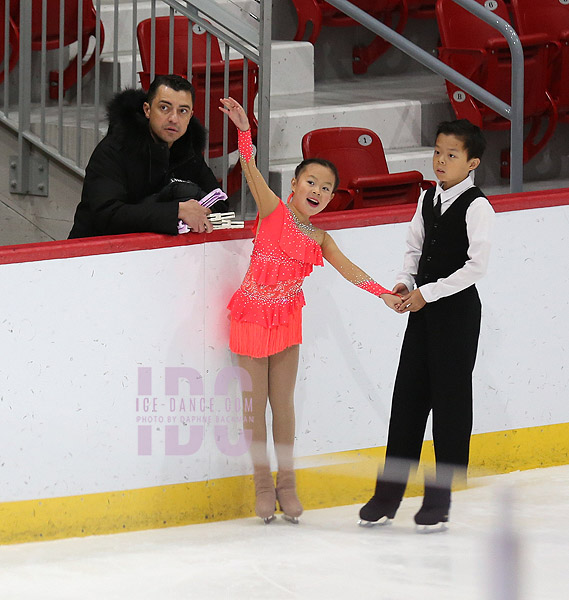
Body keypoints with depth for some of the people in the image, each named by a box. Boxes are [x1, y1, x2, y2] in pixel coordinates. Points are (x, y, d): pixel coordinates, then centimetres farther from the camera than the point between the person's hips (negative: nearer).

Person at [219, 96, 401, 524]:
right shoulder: (274, 211, -8)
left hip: (287, 320, 4)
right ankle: (263, 485, 13)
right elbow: (252, 170, -20)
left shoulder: (319, 240, 4)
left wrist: (384, 293, -8)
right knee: (256, 403, 4)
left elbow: (349, 269, 4)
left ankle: (287, 484, 18)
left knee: (283, 403, 8)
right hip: (252, 314, -3)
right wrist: (244, 129, -35)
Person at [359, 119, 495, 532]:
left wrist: (429, 293, -17)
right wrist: (406, 282, -1)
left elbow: (477, 266, -17)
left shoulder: (476, 207, -13)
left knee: (450, 403, 1)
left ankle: (440, 498, 8)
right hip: (423, 310, 7)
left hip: (458, 309, -7)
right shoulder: (429, 199, 9)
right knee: (408, 397, 8)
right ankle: (387, 496, 12)